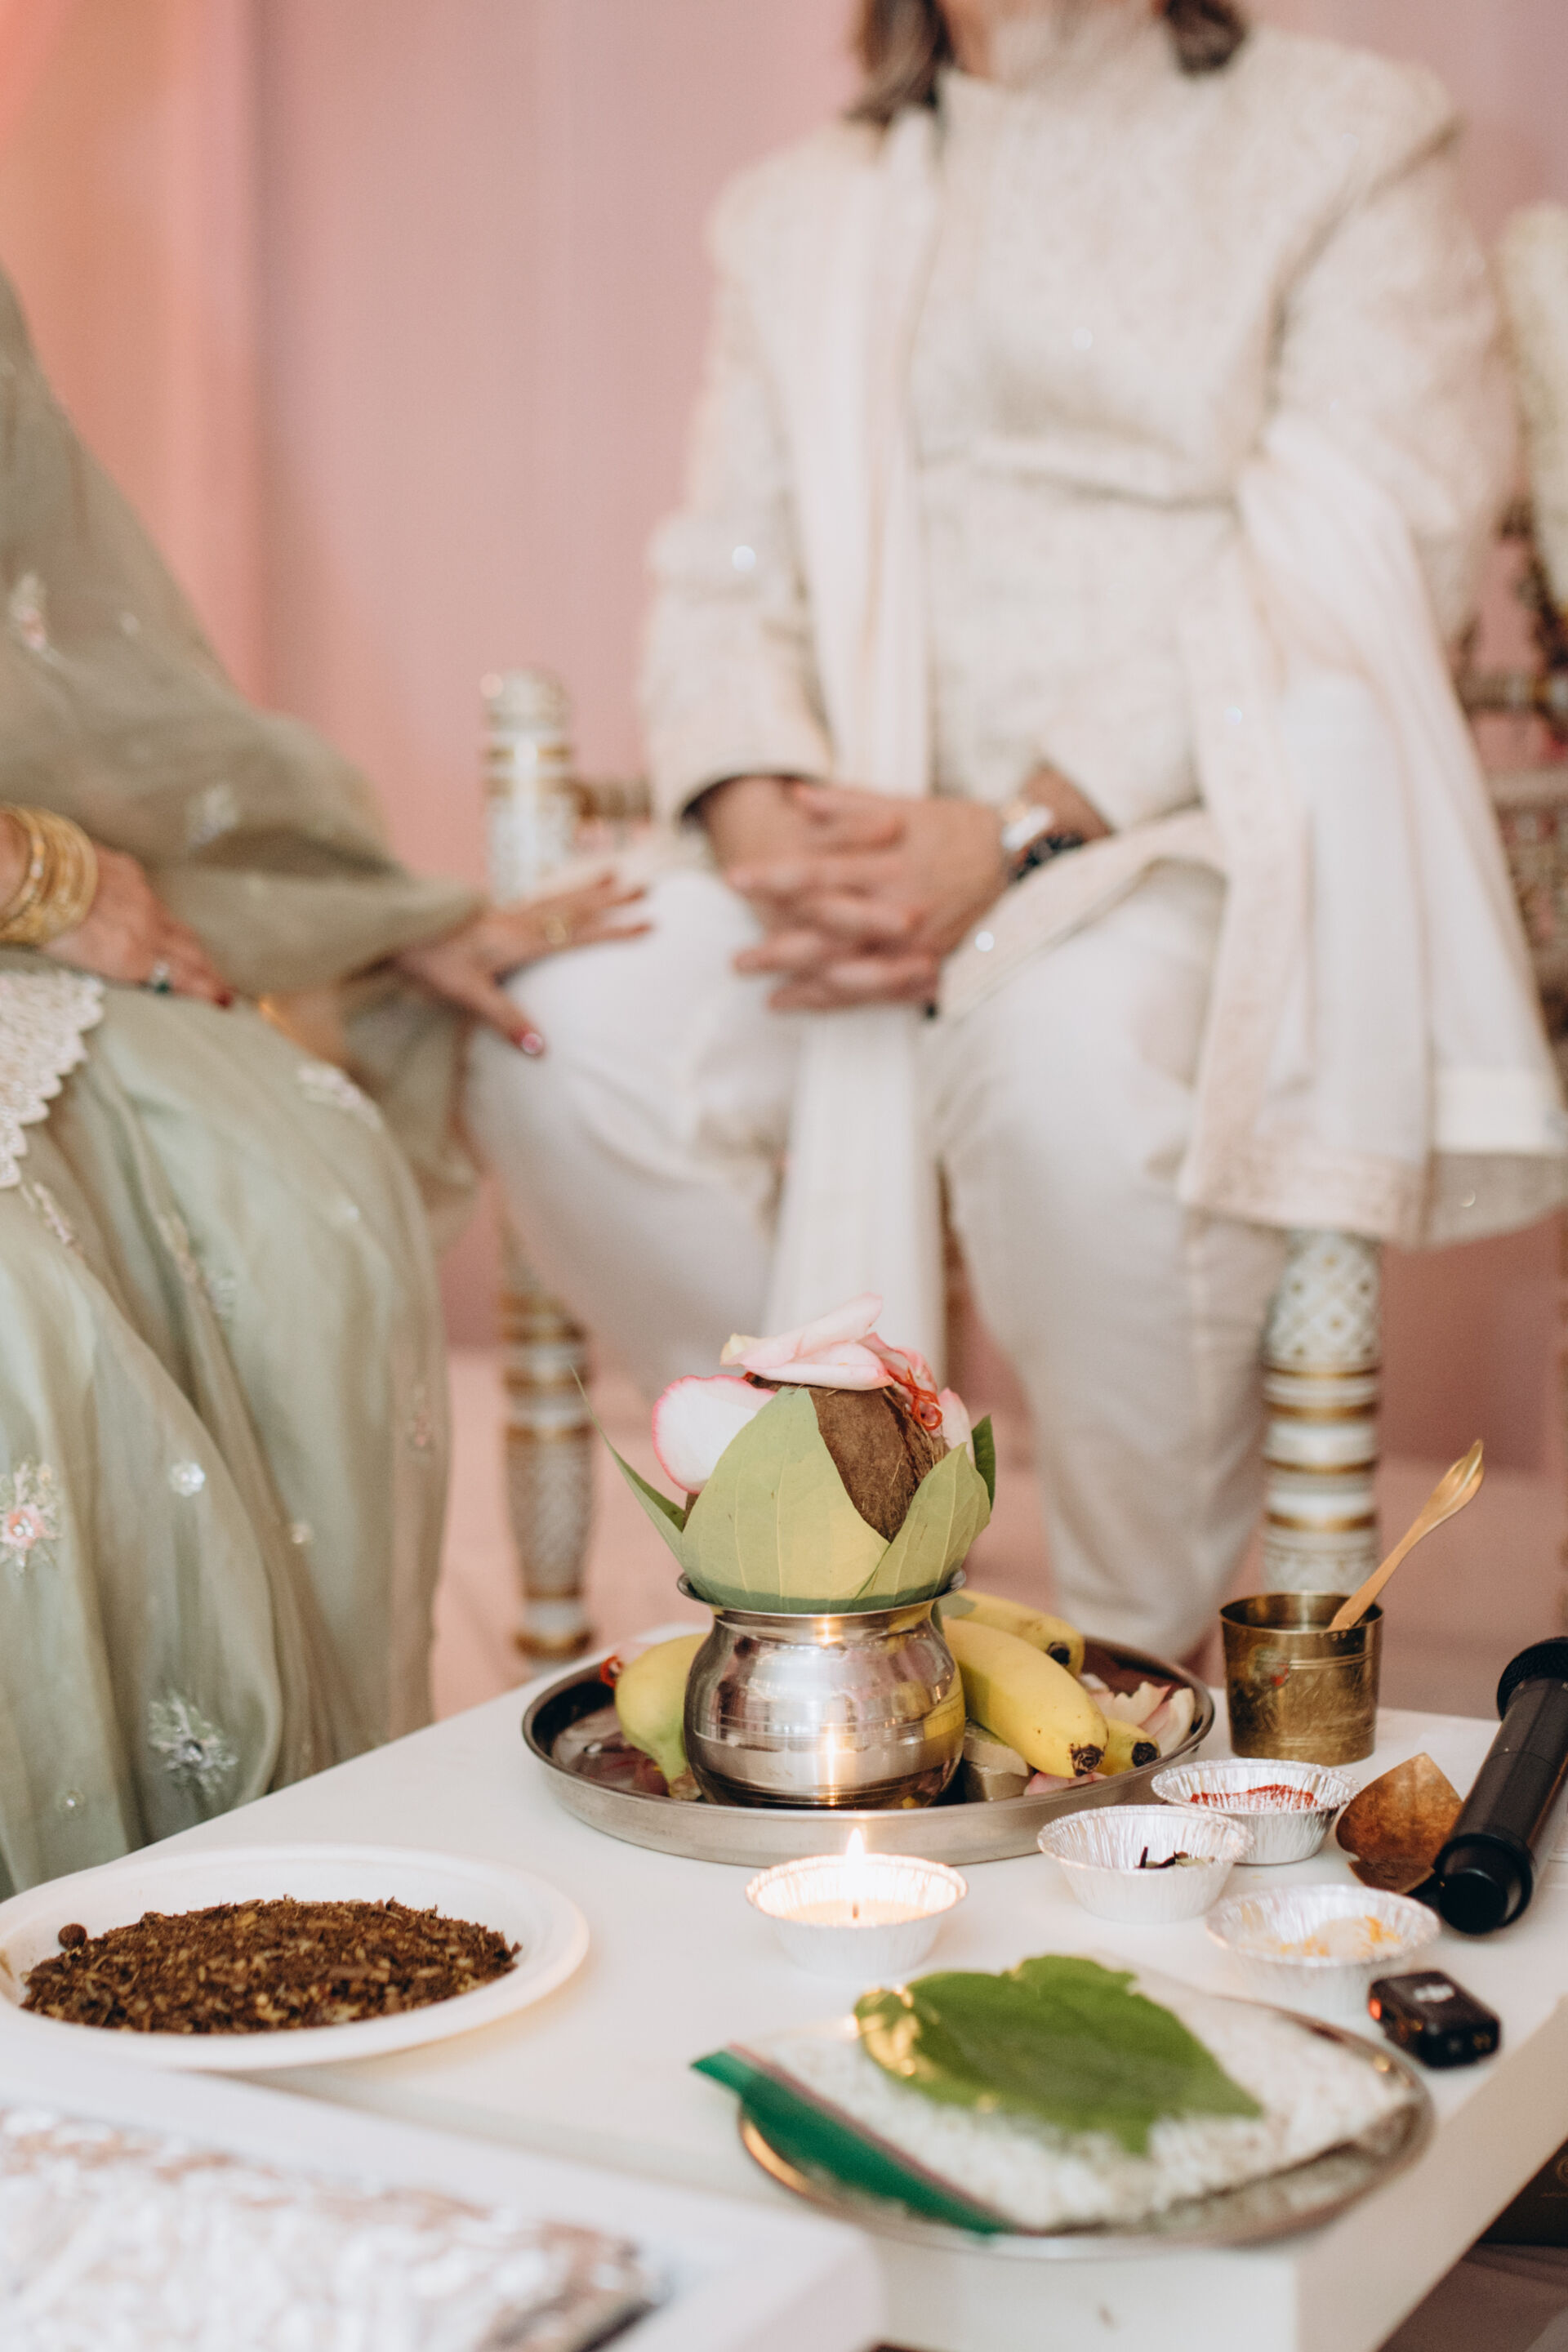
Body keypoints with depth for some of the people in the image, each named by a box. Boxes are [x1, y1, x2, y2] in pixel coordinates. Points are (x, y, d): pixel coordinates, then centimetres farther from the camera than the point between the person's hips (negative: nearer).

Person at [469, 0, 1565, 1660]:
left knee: (1070, 1055, -37)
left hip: (1221, 840, -4)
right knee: (570, 1043, -22)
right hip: (886, 843, 4)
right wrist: (764, 822, -10)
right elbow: (719, 590, 14)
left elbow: (1350, 576, -6)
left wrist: (1022, 836, -18)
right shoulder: (798, 214, 22)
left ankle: (1159, 1665, -15)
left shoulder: (1348, 141, 7)